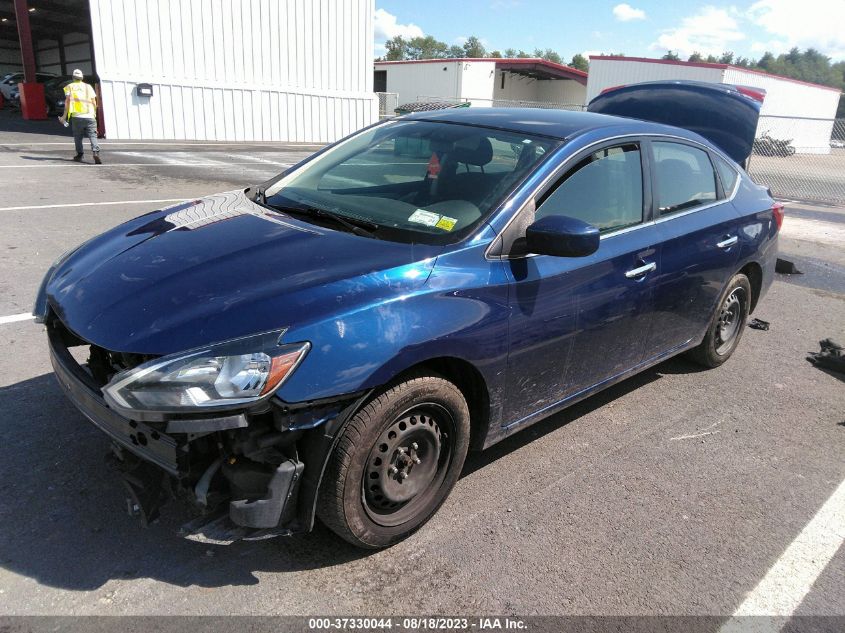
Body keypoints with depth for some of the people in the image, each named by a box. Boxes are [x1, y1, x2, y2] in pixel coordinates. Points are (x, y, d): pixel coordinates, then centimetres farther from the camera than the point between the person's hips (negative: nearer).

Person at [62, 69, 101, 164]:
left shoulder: (70, 87, 9)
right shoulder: (88, 87, 13)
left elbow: (67, 100, 1)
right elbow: (94, 102, 10)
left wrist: (65, 115, 4)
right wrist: (94, 114, 22)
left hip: (76, 116, 0)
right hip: (89, 116, 0)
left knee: (78, 136, 13)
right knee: (92, 136, -5)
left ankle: (79, 155, 16)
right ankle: (96, 153, -25)